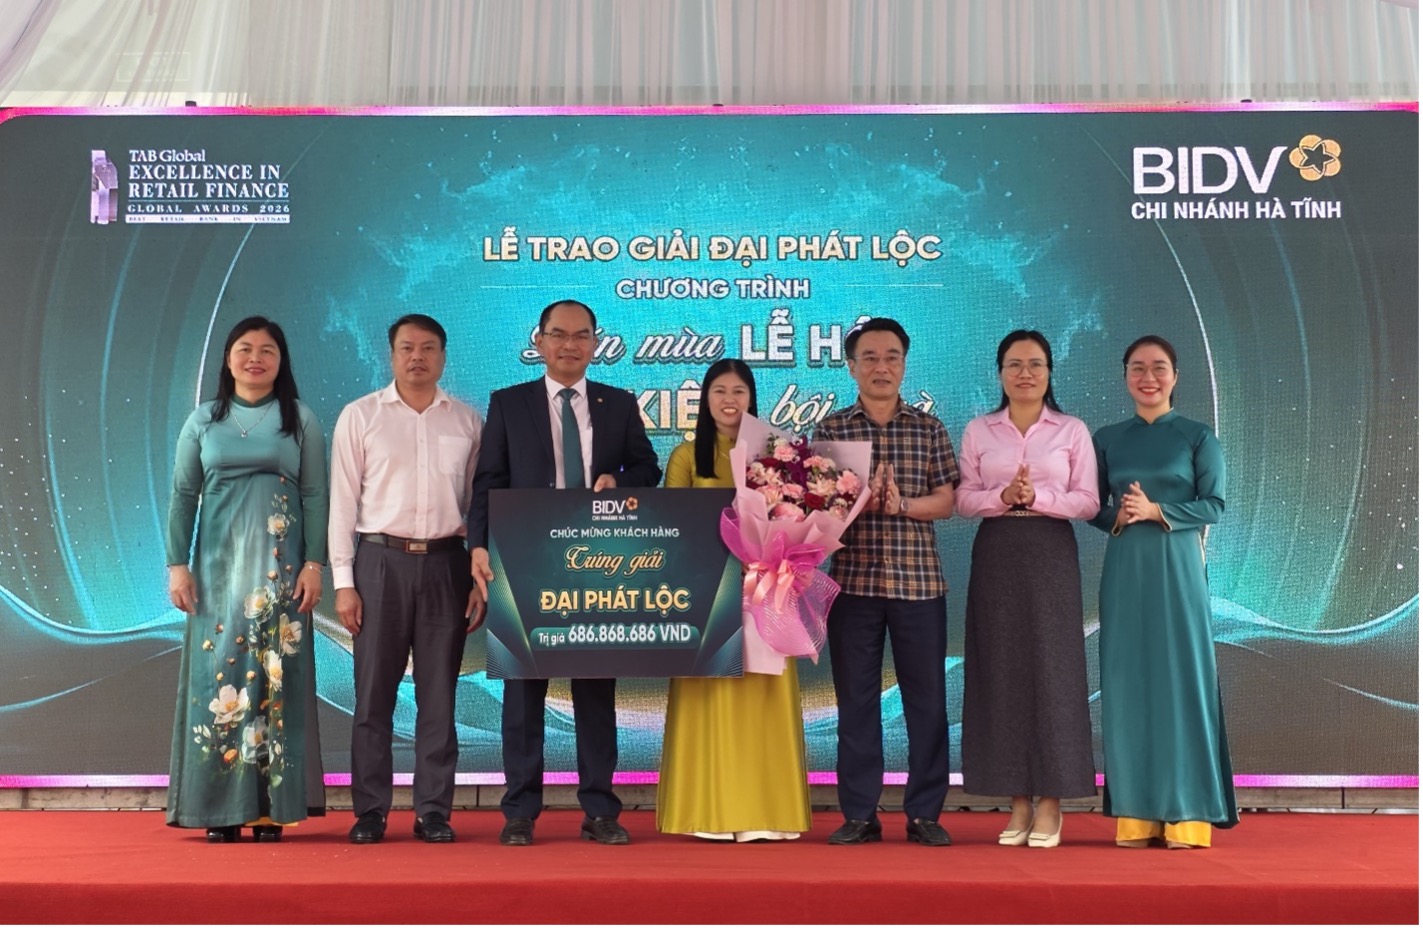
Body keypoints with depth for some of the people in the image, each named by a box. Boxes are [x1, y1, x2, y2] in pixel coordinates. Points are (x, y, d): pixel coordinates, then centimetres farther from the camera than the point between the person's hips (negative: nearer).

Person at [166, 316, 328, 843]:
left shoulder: (300, 420, 5)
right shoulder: (204, 420, 9)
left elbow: (315, 496, 1)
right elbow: (183, 496, 8)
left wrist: (314, 564, -7)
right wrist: (178, 565, 0)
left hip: (280, 565, -1)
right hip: (218, 563, 1)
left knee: (277, 672, -2)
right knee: (218, 671, 0)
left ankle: (273, 806, 4)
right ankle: (220, 808, 6)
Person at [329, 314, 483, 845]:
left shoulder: (467, 422, 8)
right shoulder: (359, 417, 5)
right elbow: (343, 502, 3)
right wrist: (343, 582, -3)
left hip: (445, 563, 1)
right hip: (380, 561, -1)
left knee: (439, 697, 6)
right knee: (374, 694, 3)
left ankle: (433, 812, 15)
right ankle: (369, 812, 14)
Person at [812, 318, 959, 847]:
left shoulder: (928, 429, 9)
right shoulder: (830, 429, 7)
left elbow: (946, 501, 4)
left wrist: (903, 504, -15)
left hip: (918, 579, 1)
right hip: (852, 579, 0)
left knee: (927, 697, 3)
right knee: (855, 698, 5)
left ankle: (925, 813, 14)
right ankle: (859, 814, 15)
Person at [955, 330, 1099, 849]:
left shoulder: (1072, 431, 6)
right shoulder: (979, 431, 9)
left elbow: (1087, 502, 0)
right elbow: (964, 500, 3)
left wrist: (1037, 496, -15)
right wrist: (1002, 497, -15)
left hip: (1051, 556, -1)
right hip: (996, 557, 1)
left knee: (1052, 669, -3)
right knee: (1002, 670, 1)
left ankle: (1050, 803, 5)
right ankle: (1019, 801, 9)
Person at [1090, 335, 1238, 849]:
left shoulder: (1198, 437, 4)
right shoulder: (1107, 439, 10)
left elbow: (1213, 505, -2)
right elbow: (1093, 507, 10)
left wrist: (1156, 511, -15)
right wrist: (1118, 516, -11)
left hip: (1177, 567, -2)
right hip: (1124, 569, 2)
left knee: (1181, 678, -2)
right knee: (1127, 680, 2)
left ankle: (1186, 814, 6)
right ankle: (1136, 815, 9)